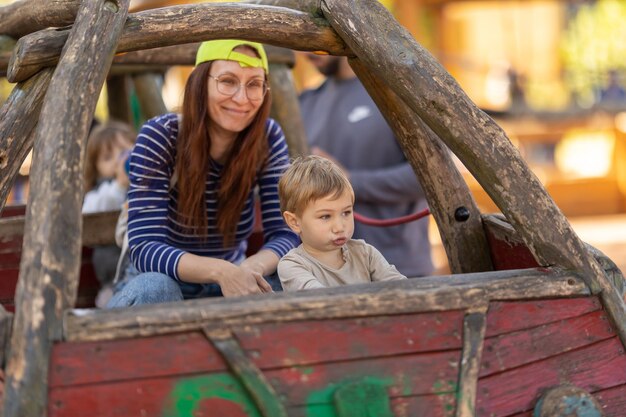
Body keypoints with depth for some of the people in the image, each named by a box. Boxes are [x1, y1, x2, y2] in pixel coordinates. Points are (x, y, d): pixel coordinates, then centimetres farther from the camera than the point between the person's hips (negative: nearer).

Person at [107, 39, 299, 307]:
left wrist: (252, 268, -37)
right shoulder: (159, 138, -19)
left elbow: (285, 232, -13)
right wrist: (220, 271, -44)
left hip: (229, 287, 3)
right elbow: (144, 248, -27)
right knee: (154, 288, -37)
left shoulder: (268, 138, -9)